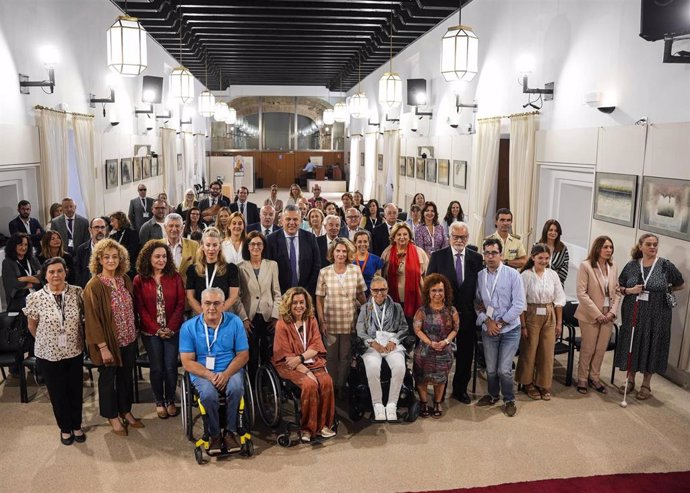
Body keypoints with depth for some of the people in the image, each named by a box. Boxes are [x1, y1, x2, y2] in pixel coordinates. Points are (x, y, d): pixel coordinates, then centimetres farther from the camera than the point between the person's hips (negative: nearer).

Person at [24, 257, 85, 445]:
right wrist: (45, 341, 10)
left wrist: (80, 340, 8)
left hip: (75, 352, 1)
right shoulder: (35, 298, -13)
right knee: (57, 393, 14)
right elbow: (32, 326, 2)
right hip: (49, 354, -1)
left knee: (76, 391, 15)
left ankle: (77, 426, 36)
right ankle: (65, 428, 35)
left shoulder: (77, 292, -10)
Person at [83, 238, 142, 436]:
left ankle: (126, 411, 36)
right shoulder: (94, 286, -17)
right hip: (109, 342, -5)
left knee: (126, 376, 18)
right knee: (108, 379, 13)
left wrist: (134, 332, 9)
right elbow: (93, 319, -17)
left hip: (128, 340, 5)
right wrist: (103, 347, -17)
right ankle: (113, 416, 29)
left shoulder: (125, 279, 0)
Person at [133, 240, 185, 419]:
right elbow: (140, 308, -4)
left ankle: (171, 401, 21)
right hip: (151, 332, 0)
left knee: (171, 367, 4)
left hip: (173, 330, 1)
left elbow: (180, 304, -2)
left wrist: (171, 327, -12)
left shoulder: (175, 277, 0)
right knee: (156, 368, 8)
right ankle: (159, 402, 24)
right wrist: (156, 329, -11)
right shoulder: (139, 280, -2)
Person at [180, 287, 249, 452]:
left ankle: (231, 432, -10)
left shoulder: (234, 322, -1)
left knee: (236, 388, -31)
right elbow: (187, 362, -5)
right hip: (202, 372, 0)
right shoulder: (189, 327, -3)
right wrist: (209, 375, -21)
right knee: (208, 393, -31)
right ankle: (214, 434, -6)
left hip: (230, 370, 1)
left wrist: (226, 374, -18)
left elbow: (243, 355, -1)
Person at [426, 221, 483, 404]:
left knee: (465, 355, 12)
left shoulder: (476, 258, 2)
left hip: (468, 314, 2)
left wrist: (478, 309, -3)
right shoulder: (438, 256, -3)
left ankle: (460, 389, 29)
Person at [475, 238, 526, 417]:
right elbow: (477, 303, 2)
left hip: (510, 329, -2)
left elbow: (519, 305, -11)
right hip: (488, 329, 3)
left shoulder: (512, 275, -9)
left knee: (504, 369, -4)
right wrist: (486, 321, -11)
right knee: (491, 369, 12)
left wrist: (500, 322, -12)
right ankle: (493, 395, 37)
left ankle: (509, 400, 20)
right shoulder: (479, 276, -2)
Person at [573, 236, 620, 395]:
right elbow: (582, 293, -14)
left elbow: (616, 292, 9)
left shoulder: (613, 267, 5)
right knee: (588, 349, 5)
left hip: (607, 316, 5)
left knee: (601, 349, 11)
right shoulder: (586, 266, -10)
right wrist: (597, 314, -16)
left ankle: (594, 377, 28)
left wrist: (612, 312, -5)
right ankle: (582, 379, 20)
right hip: (590, 315, -5)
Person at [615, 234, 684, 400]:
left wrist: (664, 290, -1)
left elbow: (681, 285, 9)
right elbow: (619, 287, 8)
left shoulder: (666, 265, -5)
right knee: (631, 346, 9)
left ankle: (646, 384, 23)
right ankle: (630, 380, 26)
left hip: (656, 317, -2)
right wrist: (629, 291, -10)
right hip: (633, 315, 2)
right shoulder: (631, 265, 1)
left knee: (651, 347, 7)